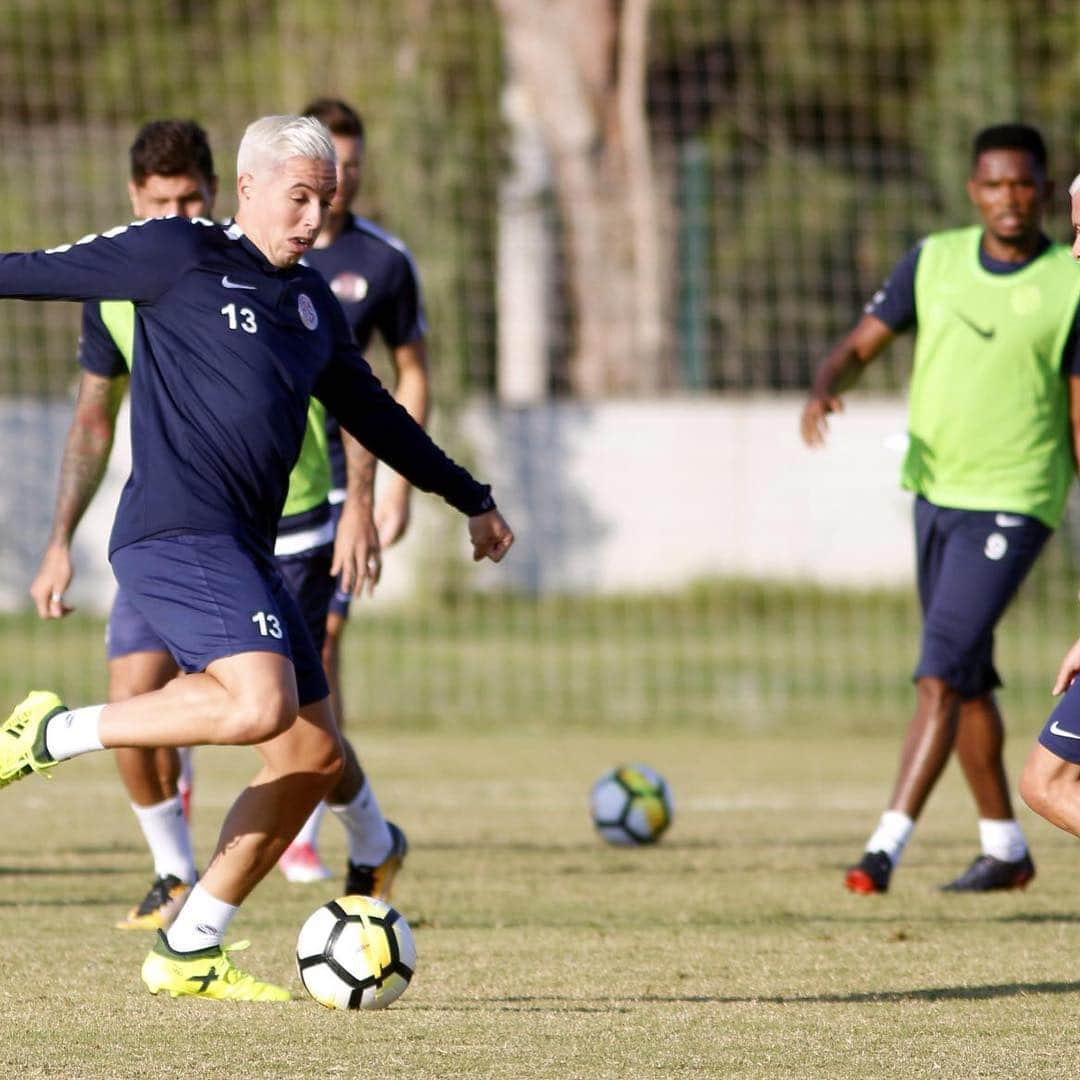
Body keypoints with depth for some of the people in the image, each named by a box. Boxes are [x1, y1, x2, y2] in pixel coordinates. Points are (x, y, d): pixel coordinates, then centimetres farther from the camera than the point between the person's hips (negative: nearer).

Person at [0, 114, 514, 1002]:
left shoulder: (312, 302, 21)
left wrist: (472, 499, 40)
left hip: (245, 552, 9)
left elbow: (373, 416, 34)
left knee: (314, 754, 4)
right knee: (259, 702, -30)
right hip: (176, 531, -9)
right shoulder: (177, 255, -1)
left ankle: (188, 953, 12)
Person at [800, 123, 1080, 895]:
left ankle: (887, 845, -18)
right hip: (936, 489, 6)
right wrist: (824, 390, -18)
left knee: (942, 672, -16)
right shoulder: (936, 261, 4)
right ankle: (1004, 847, 27)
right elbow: (863, 344, 5)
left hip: (1012, 504, -6)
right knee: (965, 680, 14)